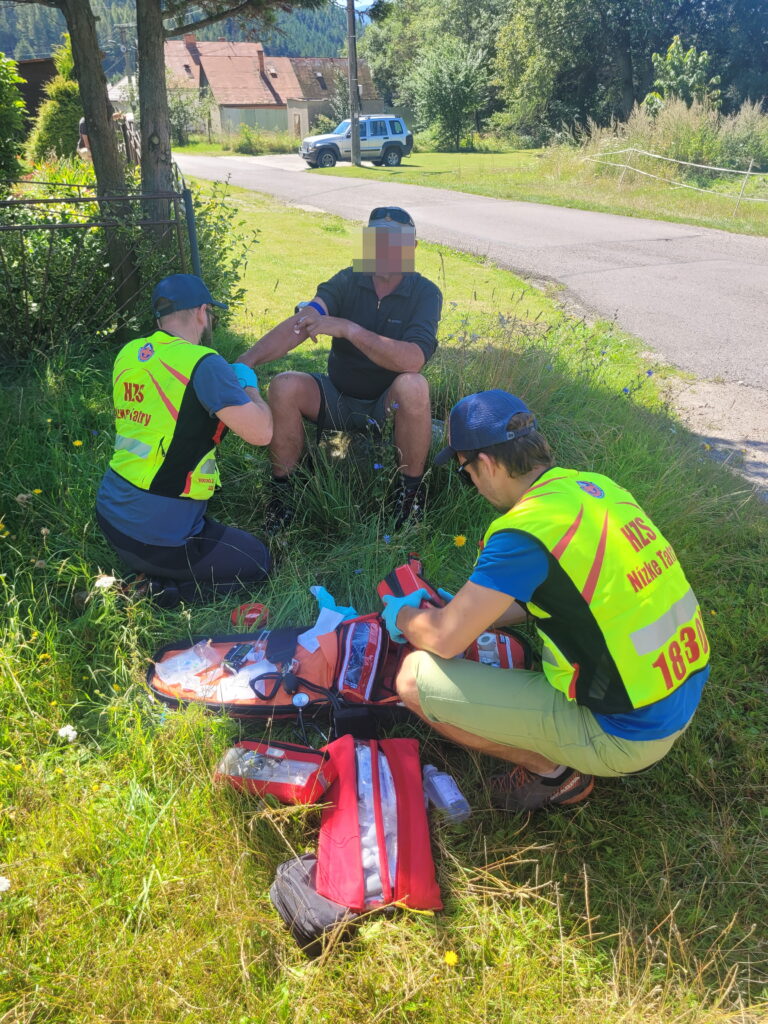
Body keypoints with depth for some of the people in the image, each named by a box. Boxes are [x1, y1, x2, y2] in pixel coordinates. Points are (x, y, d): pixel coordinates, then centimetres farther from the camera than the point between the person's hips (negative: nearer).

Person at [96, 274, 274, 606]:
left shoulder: (128, 354, 5)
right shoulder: (203, 364, -18)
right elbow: (261, 432, -19)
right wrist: (249, 385, 1)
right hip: (158, 535, -8)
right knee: (258, 561, 14)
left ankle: (144, 576, 11)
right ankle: (160, 591, -2)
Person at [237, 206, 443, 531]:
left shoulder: (425, 293, -11)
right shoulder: (347, 281, -4)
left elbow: (412, 359, -29)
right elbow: (301, 324, -19)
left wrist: (349, 329, -35)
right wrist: (247, 360, -34)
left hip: (387, 406, -2)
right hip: (337, 397, 3)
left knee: (412, 386, -35)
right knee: (284, 386, -23)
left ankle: (410, 492, -16)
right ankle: (282, 490, -7)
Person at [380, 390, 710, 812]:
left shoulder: (526, 531, -23)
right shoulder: (601, 486, 1)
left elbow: (444, 639, -15)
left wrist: (402, 615, 6)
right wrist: (465, 608, 21)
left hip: (626, 734, -8)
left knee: (416, 677, -8)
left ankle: (553, 772, 7)